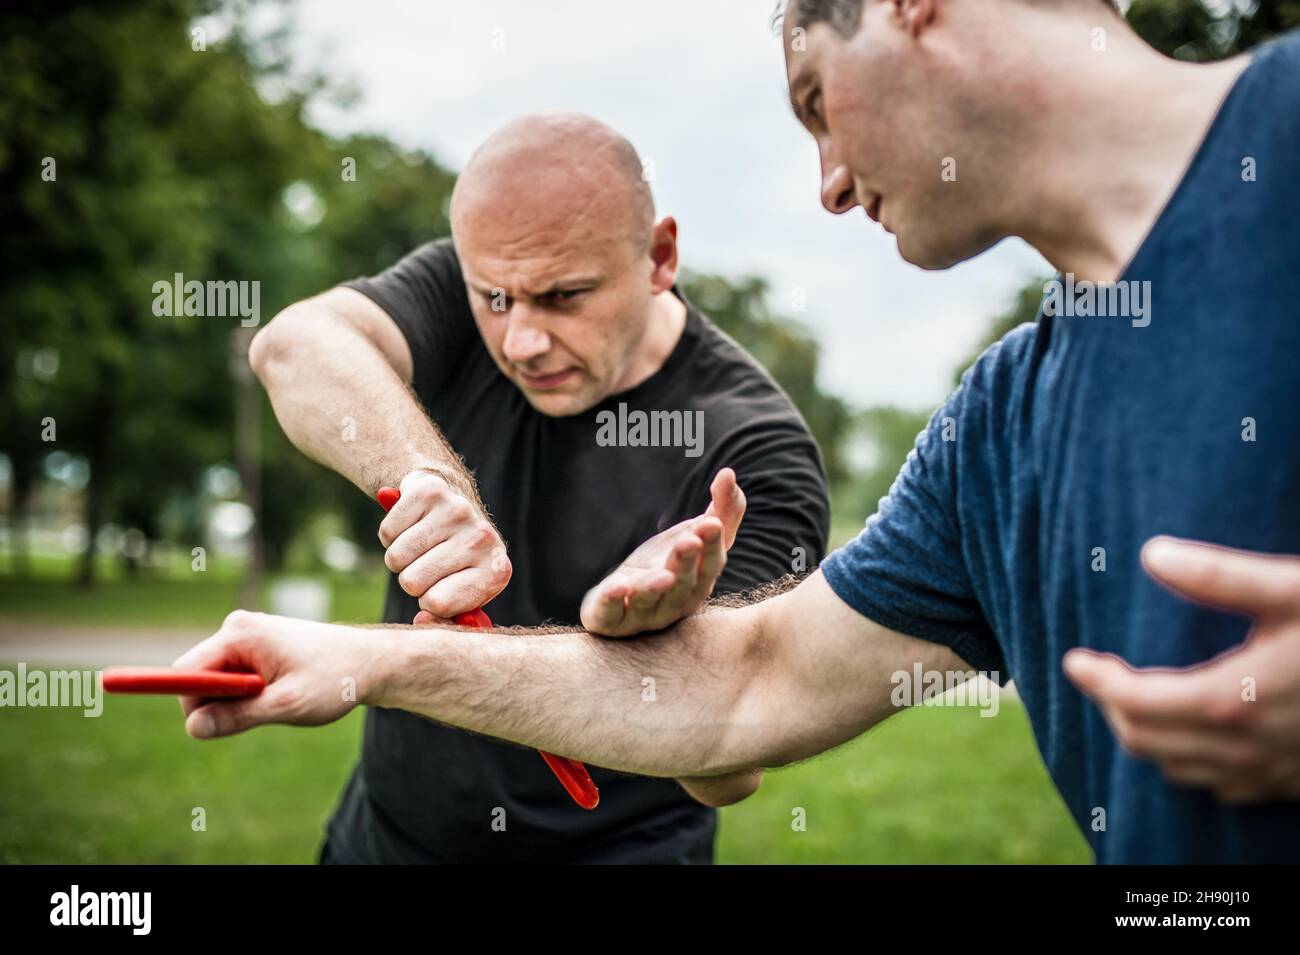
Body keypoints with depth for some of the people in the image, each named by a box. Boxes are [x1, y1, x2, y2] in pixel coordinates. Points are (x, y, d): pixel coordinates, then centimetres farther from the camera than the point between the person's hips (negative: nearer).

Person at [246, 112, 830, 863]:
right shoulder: (457, 289, -8)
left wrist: (661, 632, -45)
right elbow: (295, 345, -27)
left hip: (613, 845, -4)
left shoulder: (757, 451, -21)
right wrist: (429, 479, -44)